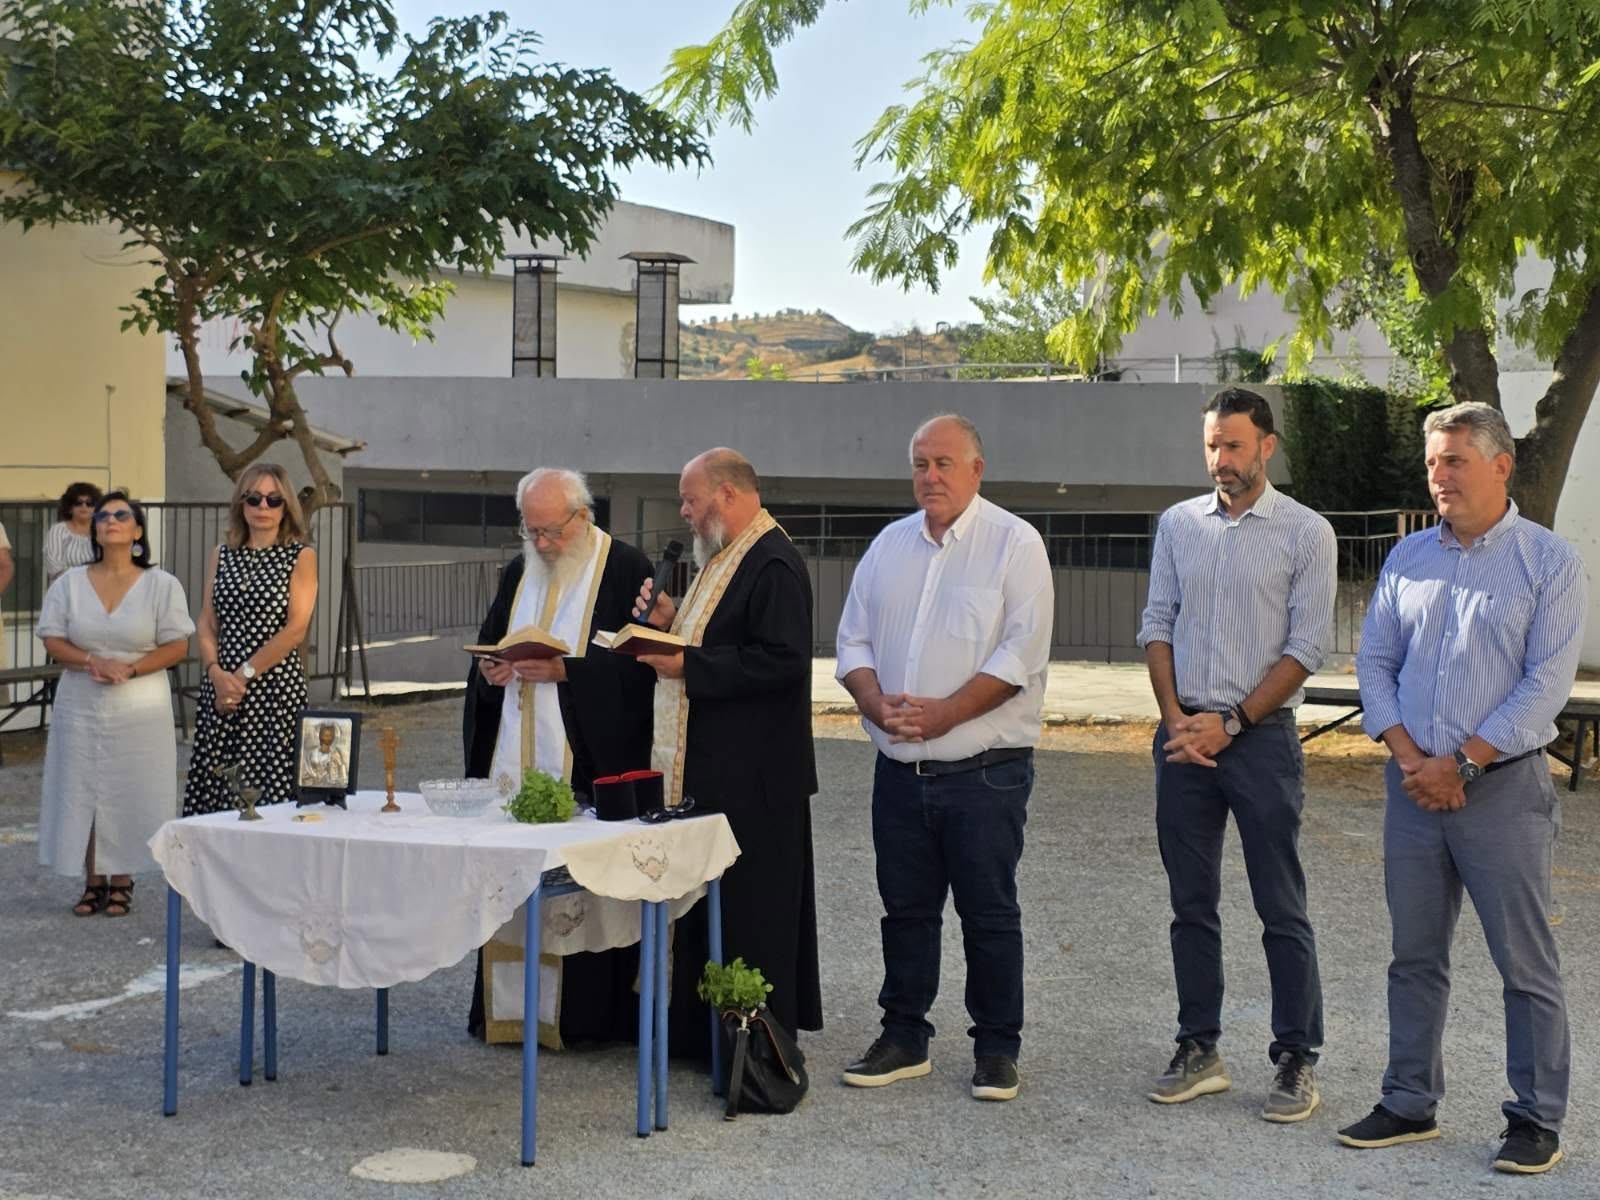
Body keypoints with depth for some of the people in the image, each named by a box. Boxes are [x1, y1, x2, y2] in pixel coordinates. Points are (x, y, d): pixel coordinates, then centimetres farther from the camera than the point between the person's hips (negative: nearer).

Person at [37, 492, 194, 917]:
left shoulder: (161, 585, -1)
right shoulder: (70, 584, 5)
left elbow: (177, 646, -5)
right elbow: (53, 640, 0)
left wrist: (130, 669, -17)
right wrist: (93, 662, -17)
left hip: (139, 709, -2)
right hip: (81, 706, 2)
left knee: (130, 796, 0)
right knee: (81, 791, 2)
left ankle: (122, 883, 9)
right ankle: (93, 882, 11)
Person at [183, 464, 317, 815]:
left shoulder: (301, 557, 1)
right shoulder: (221, 555, 13)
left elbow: (295, 629, -7)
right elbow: (206, 625, 10)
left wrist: (245, 674, -10)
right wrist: (217, 674, -8)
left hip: (276, 689, -4)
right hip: (221, 688, 4)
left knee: (269, 788, -7)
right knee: (212, 788, 1)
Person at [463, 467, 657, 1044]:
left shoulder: (626, 569, -4)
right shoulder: (518, 572, 16)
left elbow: (638, 662, -11)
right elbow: (489, 645, 23)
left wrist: (563, 670, -19)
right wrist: (489, 670, 0)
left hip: (588, 766, -6)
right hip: (514, 760, 6)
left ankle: (589, 1014, 2)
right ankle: (511, 1007, 12)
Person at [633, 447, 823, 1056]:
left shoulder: (774, 565, -16)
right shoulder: (722, 558, 17)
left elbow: (781, 661, -24)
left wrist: (687, 665, -22)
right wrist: (672, 622, 5)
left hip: (752, 778, -11)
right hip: (710, 769, 11)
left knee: (749, 909, -3)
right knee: (704, 900, 14)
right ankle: (704, 1032, 23)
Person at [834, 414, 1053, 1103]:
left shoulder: (1015, 543, -5)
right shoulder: (890, 544, 12)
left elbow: (1022, 652, -14)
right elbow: (854, 639, 12)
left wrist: (942, 713, -18)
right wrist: (877, 704, -8)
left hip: (984, 770, -5)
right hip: (900, 769, 5)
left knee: (989, 914, 3)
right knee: (906, 909, 12)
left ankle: (997, 1048, 13)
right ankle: (904, 1039, 23)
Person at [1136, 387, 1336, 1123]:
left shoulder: (1305, 533, -3)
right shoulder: (1178, 524, 8)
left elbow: (1306, 648, -7)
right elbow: (1157, 625, 8)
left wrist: (1230, 724, -11)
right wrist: (1177, 718, -4)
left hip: (1261, 736, -4)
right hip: (1183, 737, 4)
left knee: (1281, 910, 0)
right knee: (1191, 904, 9)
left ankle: (1297, 1061, 8)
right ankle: (1198, 1050, 18)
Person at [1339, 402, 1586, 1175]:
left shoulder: (1548, 562, -5)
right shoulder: (1408, 559, 9)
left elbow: (1546, 684, -11)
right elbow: (1374, 662, 9)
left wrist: (1461, 763, -15)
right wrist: (1409, 757, -5)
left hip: (1502, 786, -5)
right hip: (1413, 785, 5)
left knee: (1526, 962, 1)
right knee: (1415, 956, 11)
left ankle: (1538, 1121, 11)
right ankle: (1410, 1104, 22)